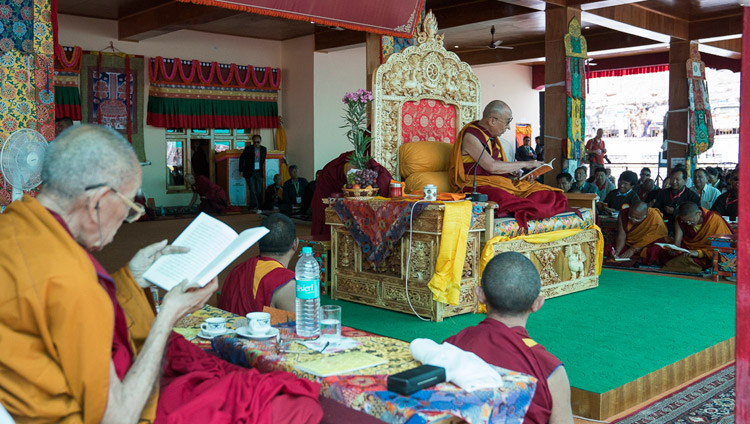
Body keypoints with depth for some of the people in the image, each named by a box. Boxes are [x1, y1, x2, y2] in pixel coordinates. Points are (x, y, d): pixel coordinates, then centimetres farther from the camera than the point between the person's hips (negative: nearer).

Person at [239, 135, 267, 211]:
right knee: (252, 189, -8)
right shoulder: (248, 149, -6)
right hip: (250, 173, -3)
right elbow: (242, 159, -1)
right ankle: (254, 205, -5)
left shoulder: (263, 149, 6)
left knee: (259, 190, 4)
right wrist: (241, 170, -4)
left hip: (259, 172, 4)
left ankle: (260, 206, 10)